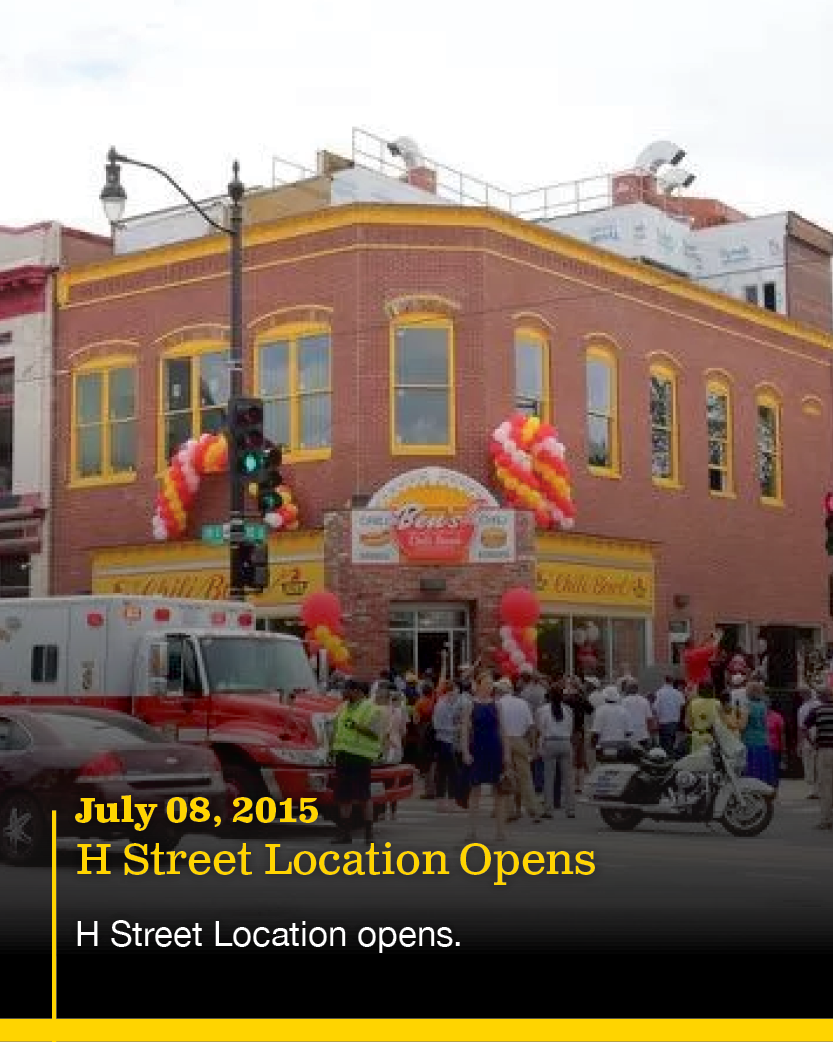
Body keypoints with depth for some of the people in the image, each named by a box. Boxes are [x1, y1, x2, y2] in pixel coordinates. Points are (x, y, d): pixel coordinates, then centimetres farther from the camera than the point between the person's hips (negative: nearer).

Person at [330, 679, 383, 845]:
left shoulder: (371, 709, -5)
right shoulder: (343, 708, 19)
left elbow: (376, 733, -12)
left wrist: (357, 726, -22)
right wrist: (333, 745, 15)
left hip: (361, 756, -7)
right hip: (343, 754, 7)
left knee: (363, 795, -7)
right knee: (343, 795, 8)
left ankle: (369, 832, -1)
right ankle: (344, 832, 14)